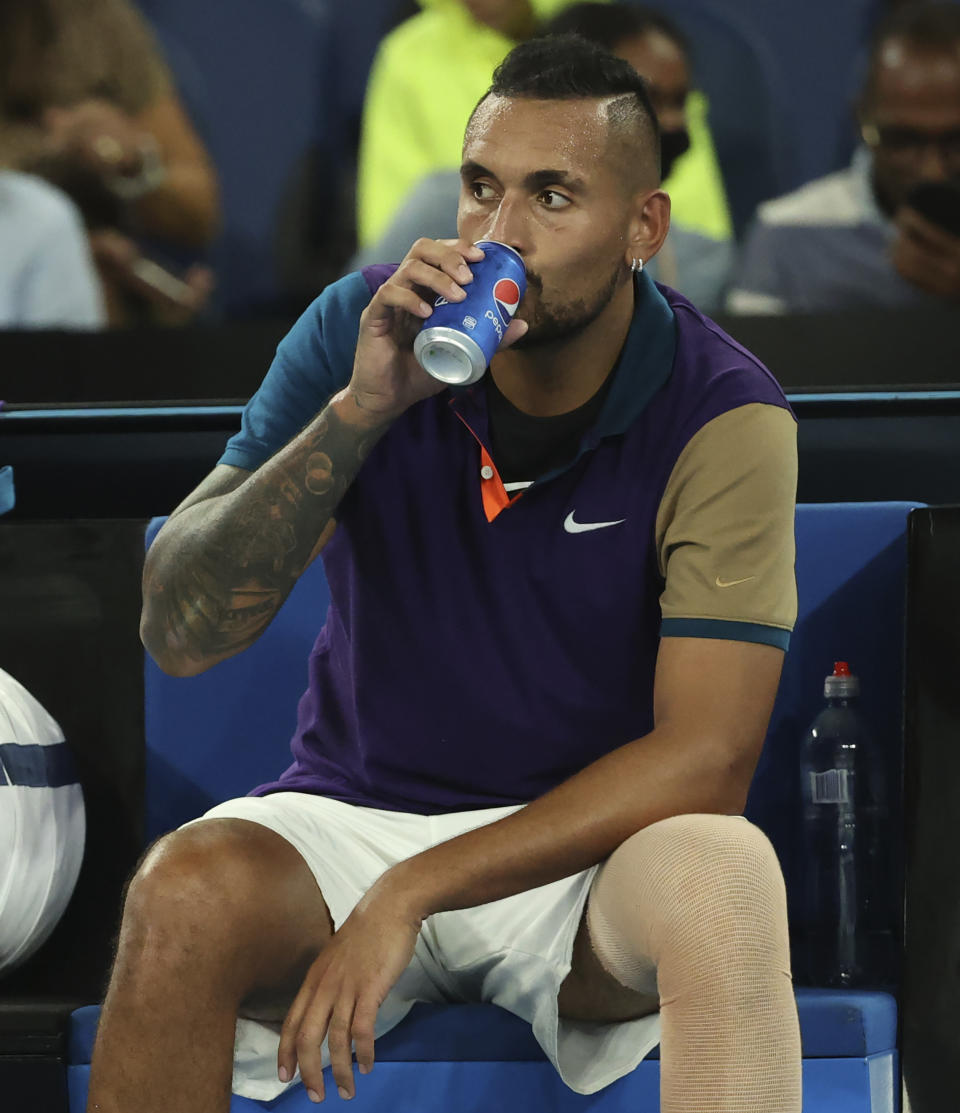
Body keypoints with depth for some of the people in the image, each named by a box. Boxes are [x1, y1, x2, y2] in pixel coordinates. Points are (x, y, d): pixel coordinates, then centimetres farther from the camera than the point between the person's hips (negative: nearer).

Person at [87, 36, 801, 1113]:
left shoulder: (723, 416, -11)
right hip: (352, 811, 2)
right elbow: (177, 631, -11)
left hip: (585, 840, -2)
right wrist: (361, 410, -25)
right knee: (186, 889, -31)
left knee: (722, 876, -36)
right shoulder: (361, 329, -5)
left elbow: (704, 758, -17)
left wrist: (408, 893, -22)